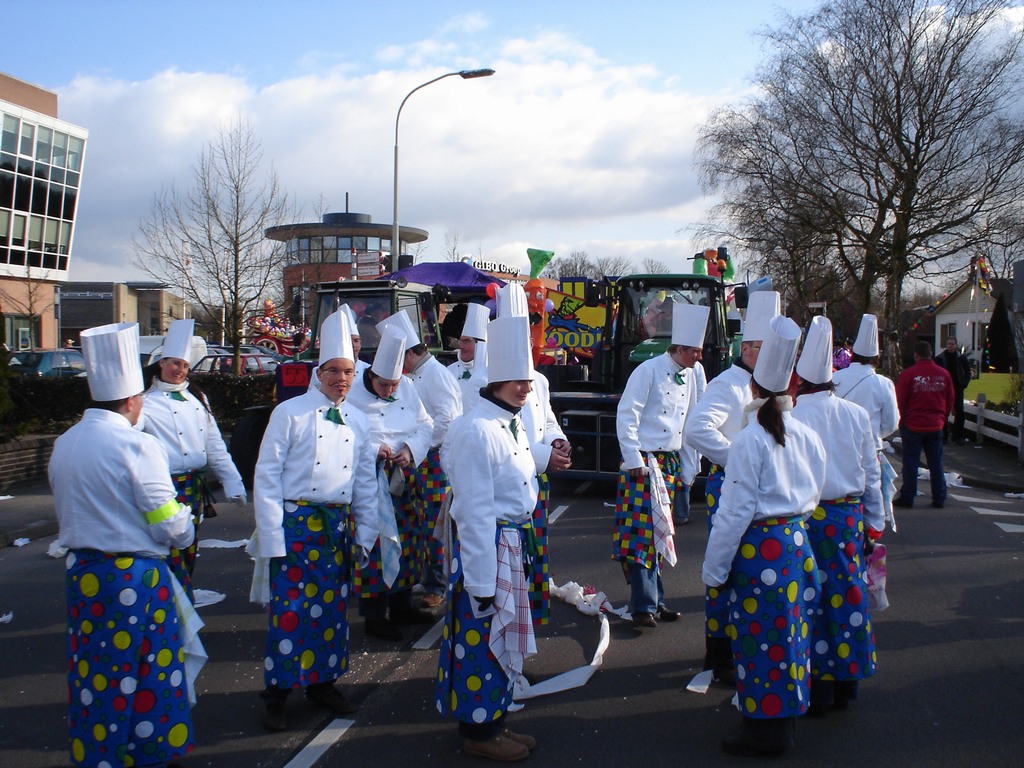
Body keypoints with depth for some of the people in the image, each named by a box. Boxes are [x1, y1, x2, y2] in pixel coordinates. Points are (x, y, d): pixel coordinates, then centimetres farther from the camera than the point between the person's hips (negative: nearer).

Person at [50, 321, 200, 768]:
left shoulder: (63, 445, 4)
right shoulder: (136, 446, -17)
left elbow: (66, 514, 12)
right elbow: (170, 528, -15)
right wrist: (186, 531, 5)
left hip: (81, 574, 6)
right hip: (135, 576, -6)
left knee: (93, 673, 17)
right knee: (147, 676, 8)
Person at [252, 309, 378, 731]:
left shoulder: (358, 422, 9)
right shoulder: (290, 413, -5)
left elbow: (366, 483, 15)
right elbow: (266, 476, -6)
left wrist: (364, 534, 10)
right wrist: (272, 535, -10)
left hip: (338, 524, 5)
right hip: (295, 521, -4)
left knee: (332, 606, 11)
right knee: (289, 608, -3)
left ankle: (322, 681, 27)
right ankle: (277, 693, 12)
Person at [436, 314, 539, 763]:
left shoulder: (512, 424, 9)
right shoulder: (476, 431, -21)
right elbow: (475, 510, -22)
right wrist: (482, 579, -21)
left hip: (512, 543, 10)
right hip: (485, 545, -10)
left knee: (501, 635, 19)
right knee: (482, 636, 4)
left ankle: (491, 720, 35)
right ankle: (478, 731, 21)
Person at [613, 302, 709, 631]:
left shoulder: (690, 376, 10)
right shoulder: (649, 370, -10)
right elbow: (626, 416, -14)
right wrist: (634, 462, -16)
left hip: (670, 463, 7)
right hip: (643, 462, -7)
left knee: (659, 532, 11)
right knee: (642, 532, -7)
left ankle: (654, 601, 19)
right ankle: (645, 606, -3)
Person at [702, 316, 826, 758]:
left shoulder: (749, 441, -15)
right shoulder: (808, 437, 3)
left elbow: (735, 511, -15)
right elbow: (813, 497, 13)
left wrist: (714, 568, -8)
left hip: (759, 548, -7)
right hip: (797, 542, 7)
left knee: (761, 638, 4)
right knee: (790, 633, 16)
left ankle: (765, 731, 15)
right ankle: (787, 719, 30)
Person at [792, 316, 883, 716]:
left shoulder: (790, 418, -15)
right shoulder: (857, 415, 2)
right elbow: (872, 474, 9)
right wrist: (875, 521, 18)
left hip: (806, 516, -4)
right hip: (850, 518, 5)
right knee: (847, 594, 14)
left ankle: (816, 687, 13)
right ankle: (846, 681, 26)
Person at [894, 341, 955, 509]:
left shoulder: (908, 374, -12)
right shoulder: (944, 374, 1)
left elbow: (900, 400, -9)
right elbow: (951, 399, 8)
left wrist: (902, 420, 4)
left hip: (913, 425, -4)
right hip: (936, 426, 4)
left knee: (910, 463, 3)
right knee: (936, 463, 11)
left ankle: (907, 498, 6)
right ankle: (939, 499, 15)